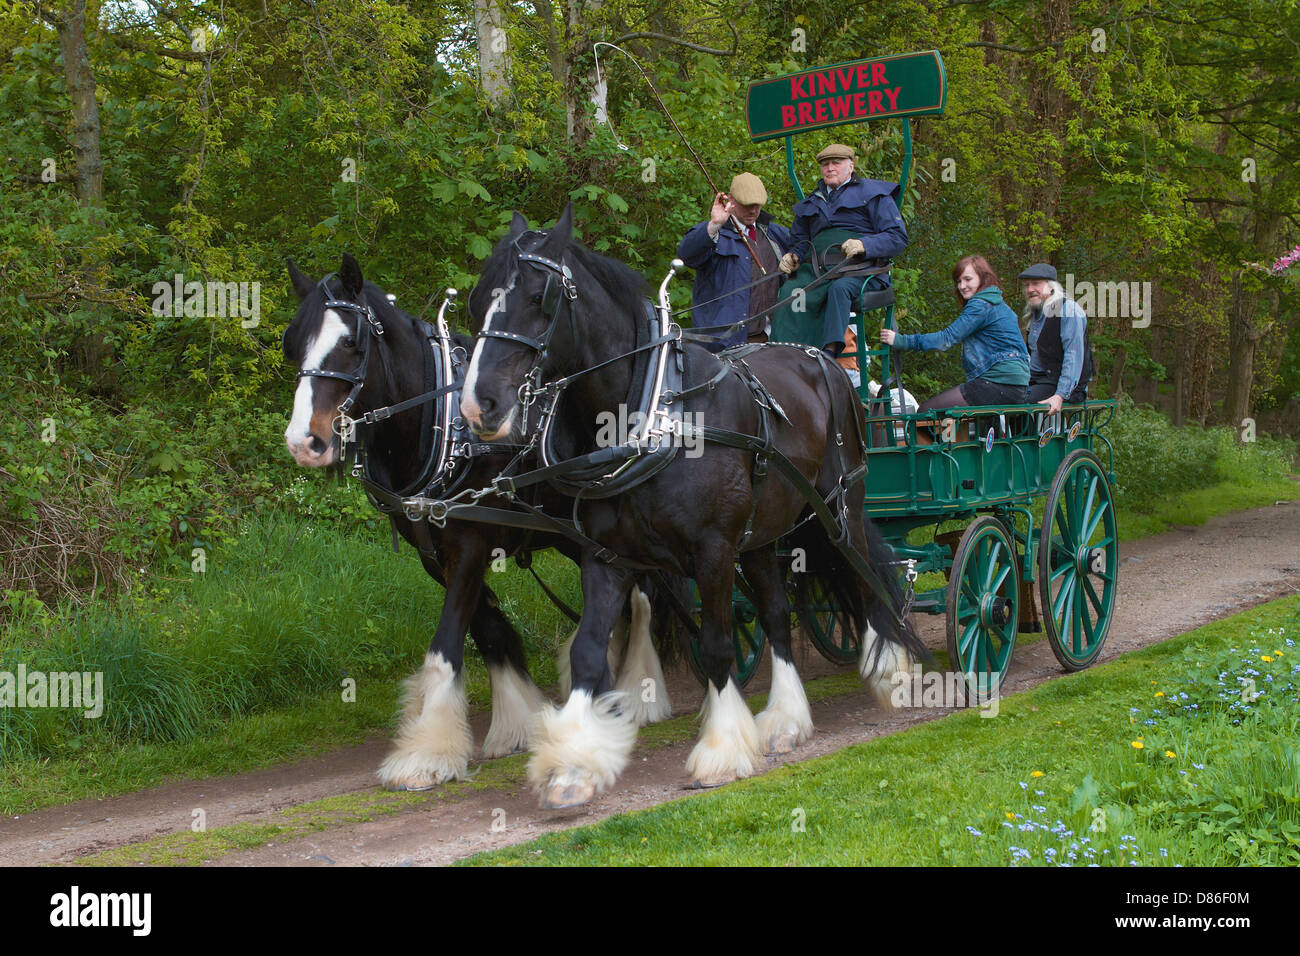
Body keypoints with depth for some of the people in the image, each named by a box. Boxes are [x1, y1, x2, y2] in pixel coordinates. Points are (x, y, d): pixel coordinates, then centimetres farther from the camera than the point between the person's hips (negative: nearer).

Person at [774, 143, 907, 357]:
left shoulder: (872, 193, 13)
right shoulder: (811, 202, 30)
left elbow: (898, 237, 4)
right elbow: (799, 241, 34)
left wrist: (863, 245, -14)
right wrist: (792, 258, 8)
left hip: (859, 271, -3)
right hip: (816, 269, 3)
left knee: (840, 289, -39)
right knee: (791, 290, -31)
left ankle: (830, 351, -51)